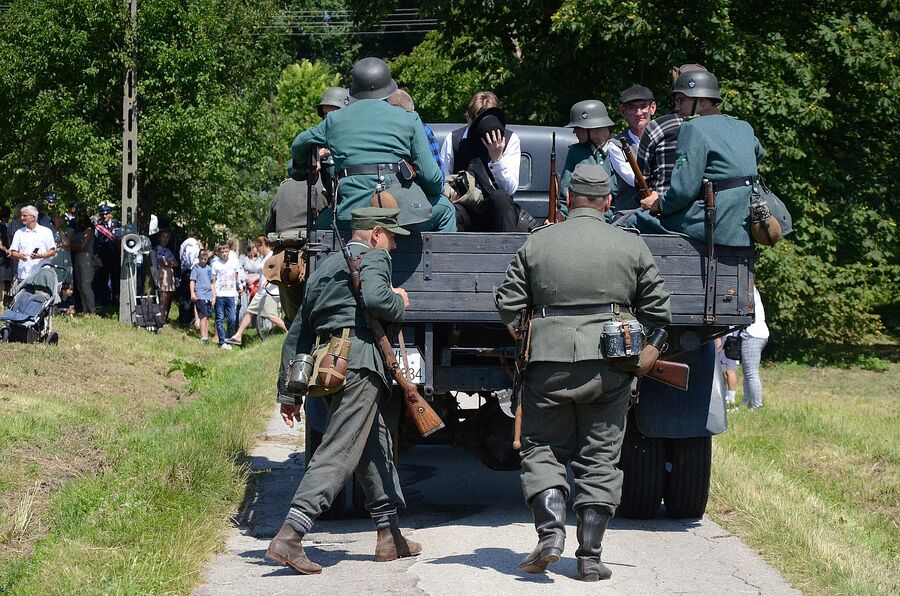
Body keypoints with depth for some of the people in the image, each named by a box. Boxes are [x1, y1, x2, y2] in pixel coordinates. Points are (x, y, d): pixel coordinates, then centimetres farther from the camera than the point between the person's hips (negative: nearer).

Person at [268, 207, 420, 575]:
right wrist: (399, 302, 2)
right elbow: (374, 299, -22)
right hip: (360, 360, -9)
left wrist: (290, 393, 25)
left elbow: (298, 333, 24)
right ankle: (289, 537, -23)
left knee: (376, 446, 18)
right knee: (338, 452, -13)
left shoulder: (324, 269, 26)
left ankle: (389, 536, 24)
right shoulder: (373, 258, 2)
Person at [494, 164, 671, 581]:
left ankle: (550, 530, -8)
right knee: (599, 457, 7)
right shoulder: (631, 246, 4)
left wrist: (524, 344, 20)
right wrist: (646, 351, 23)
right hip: (609, 367, 1)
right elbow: (657, 310, 7)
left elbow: (508, 303, 4)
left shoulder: (537, 243, 3)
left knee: (542, 449, 12)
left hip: (549, 362, -1)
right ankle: (590, 556, 5)